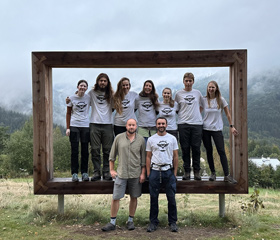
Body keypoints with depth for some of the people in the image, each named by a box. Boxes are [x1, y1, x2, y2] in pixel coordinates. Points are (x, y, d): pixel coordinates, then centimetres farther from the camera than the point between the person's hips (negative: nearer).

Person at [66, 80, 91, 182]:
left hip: (85, 126, 1)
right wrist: (68, 127, -1)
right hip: (74, 126, -1)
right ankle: (74, 173, 6)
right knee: (74, 151, -1)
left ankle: (84, 172, 13)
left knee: (85, 151, 4)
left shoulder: (89, 98, 5)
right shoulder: (72, 98, 3)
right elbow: (68, 113, 7)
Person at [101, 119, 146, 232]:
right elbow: (112, 155, 7)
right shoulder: (119, 138, 1)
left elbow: (143, 158, 5)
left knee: (134, 197, 9)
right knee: (115, 198, -1)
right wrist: (111, 170, 4)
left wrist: (143, 173, 0)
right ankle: (112, 222, 11)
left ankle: (130, 220, 24)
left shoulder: (141, 139, 2)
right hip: (121, 173, -1)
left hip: (136, 174, 1)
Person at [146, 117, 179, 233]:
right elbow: (148, 157, 8)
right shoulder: (151, 139, 7)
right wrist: (148, 173, 1)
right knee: (153, 198, 4)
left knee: (171, 198, 2)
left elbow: (175, 156, 9)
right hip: (155, 171, 0)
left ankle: (172, 222, 14)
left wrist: (175, 172, 3)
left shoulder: (172, 138, 8)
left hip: (169, 171, 0)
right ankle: (153, 222, 15)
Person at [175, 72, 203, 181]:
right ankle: (187, 171, 12)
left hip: (197, 123, 1)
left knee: (196, 148, 1)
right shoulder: (178, 94, 6)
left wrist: (197, 115, 12)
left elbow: (201, 106, 24)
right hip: (183, 124, -1)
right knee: (185, 148, 1)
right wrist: (183, 116, 5)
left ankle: (197, 171, 12)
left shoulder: (197, 93, 11)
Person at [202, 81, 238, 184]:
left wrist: (231, 126, 1)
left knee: (221, 151, -8)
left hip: (217, 129, -1)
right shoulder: (204, 100, 3)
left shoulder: (221, 100, 0)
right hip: (205, 129, 2)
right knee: (209, 151, 6)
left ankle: (227, 175, -5)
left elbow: (227, 114, 4)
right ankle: (213, 173, 18)